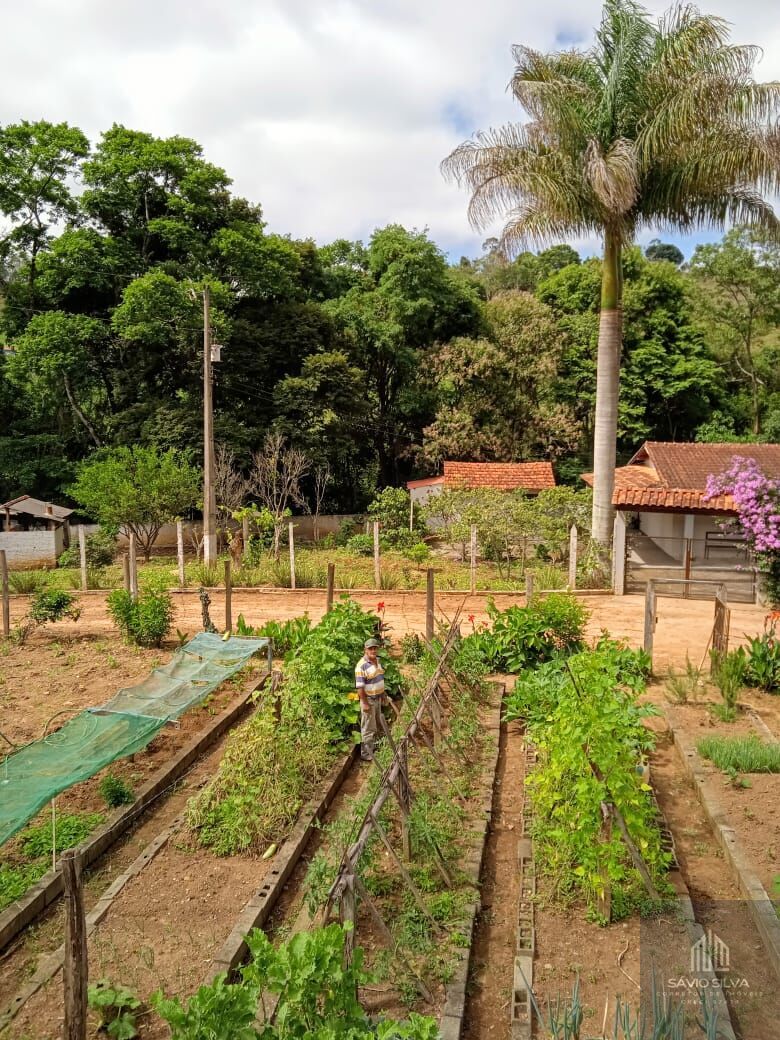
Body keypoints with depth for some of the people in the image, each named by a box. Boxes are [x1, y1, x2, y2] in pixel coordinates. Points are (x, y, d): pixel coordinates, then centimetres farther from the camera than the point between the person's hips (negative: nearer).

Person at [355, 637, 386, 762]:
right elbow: (360, 687, -23)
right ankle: (366, 754, 12)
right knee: (368, 729, 1)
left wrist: (383, 695, 19)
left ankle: (373, 746, 38)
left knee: (376, 726, 21)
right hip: (368, 699, -8)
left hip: (378, 698, 8)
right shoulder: (361, 665, -23)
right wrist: (365, 703, -22)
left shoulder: (378, 660, 4)